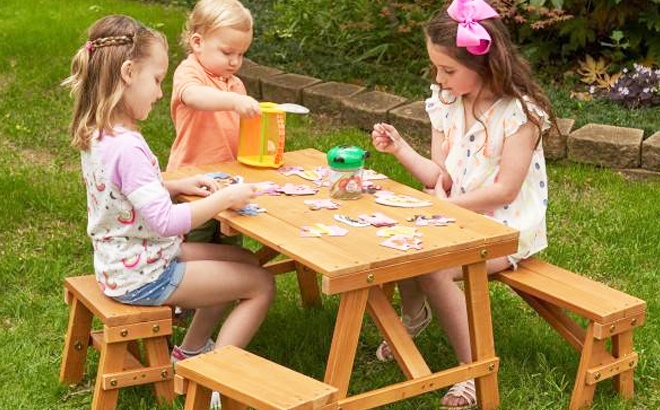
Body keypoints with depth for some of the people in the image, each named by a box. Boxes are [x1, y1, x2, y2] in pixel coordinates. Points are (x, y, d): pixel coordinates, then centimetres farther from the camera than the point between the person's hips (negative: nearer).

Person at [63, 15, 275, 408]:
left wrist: (179, 185, 6)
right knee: (262, 284, -3)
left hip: (123, 261, 10)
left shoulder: (97, 134, 1)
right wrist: (224, 198, -21)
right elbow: (166, 222, -30)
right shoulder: (127, 148, -30)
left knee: (245, 261, 22)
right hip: (143, 278, -10)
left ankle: (190, 353, 29)